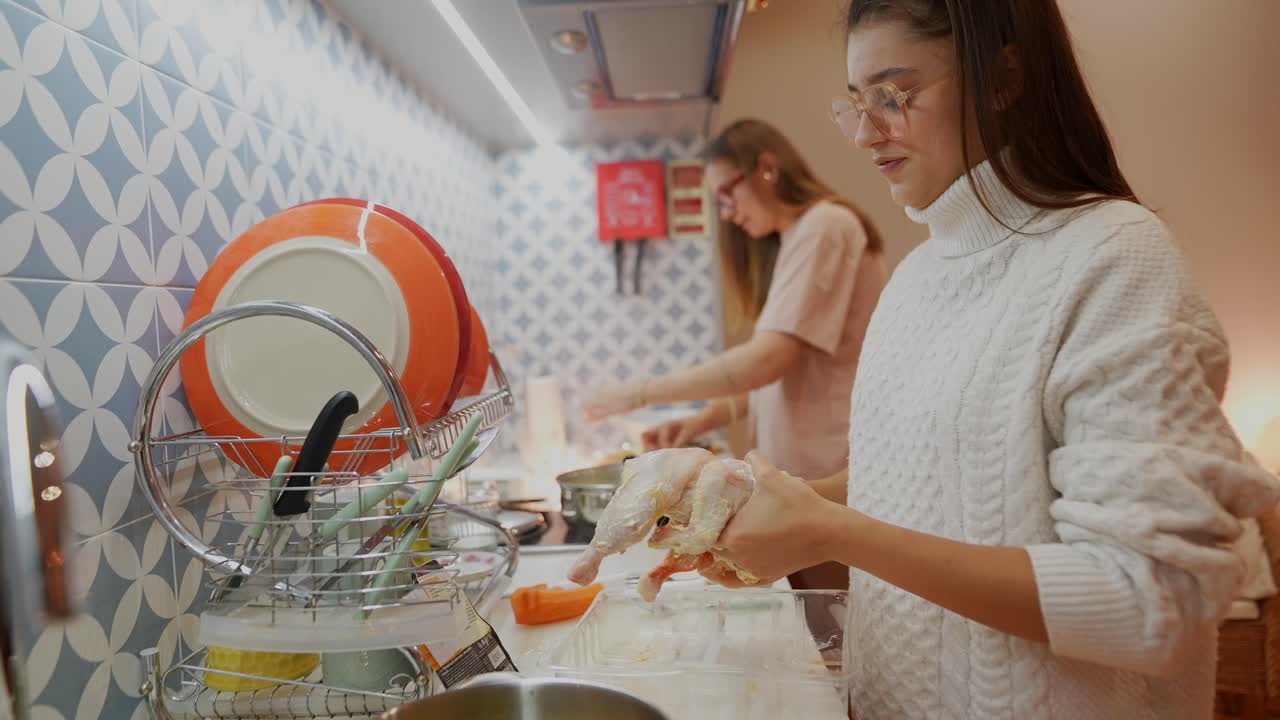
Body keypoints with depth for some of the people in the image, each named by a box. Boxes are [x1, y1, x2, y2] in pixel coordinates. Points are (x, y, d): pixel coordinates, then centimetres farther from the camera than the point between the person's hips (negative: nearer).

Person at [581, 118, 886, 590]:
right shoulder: (792, 243, 21)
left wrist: (642, 393, -14)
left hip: (832, 479, -8)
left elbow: (770, 359, -21)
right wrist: (702, 422, 1)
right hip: (802, 477, 9)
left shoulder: (824, 226, -10)